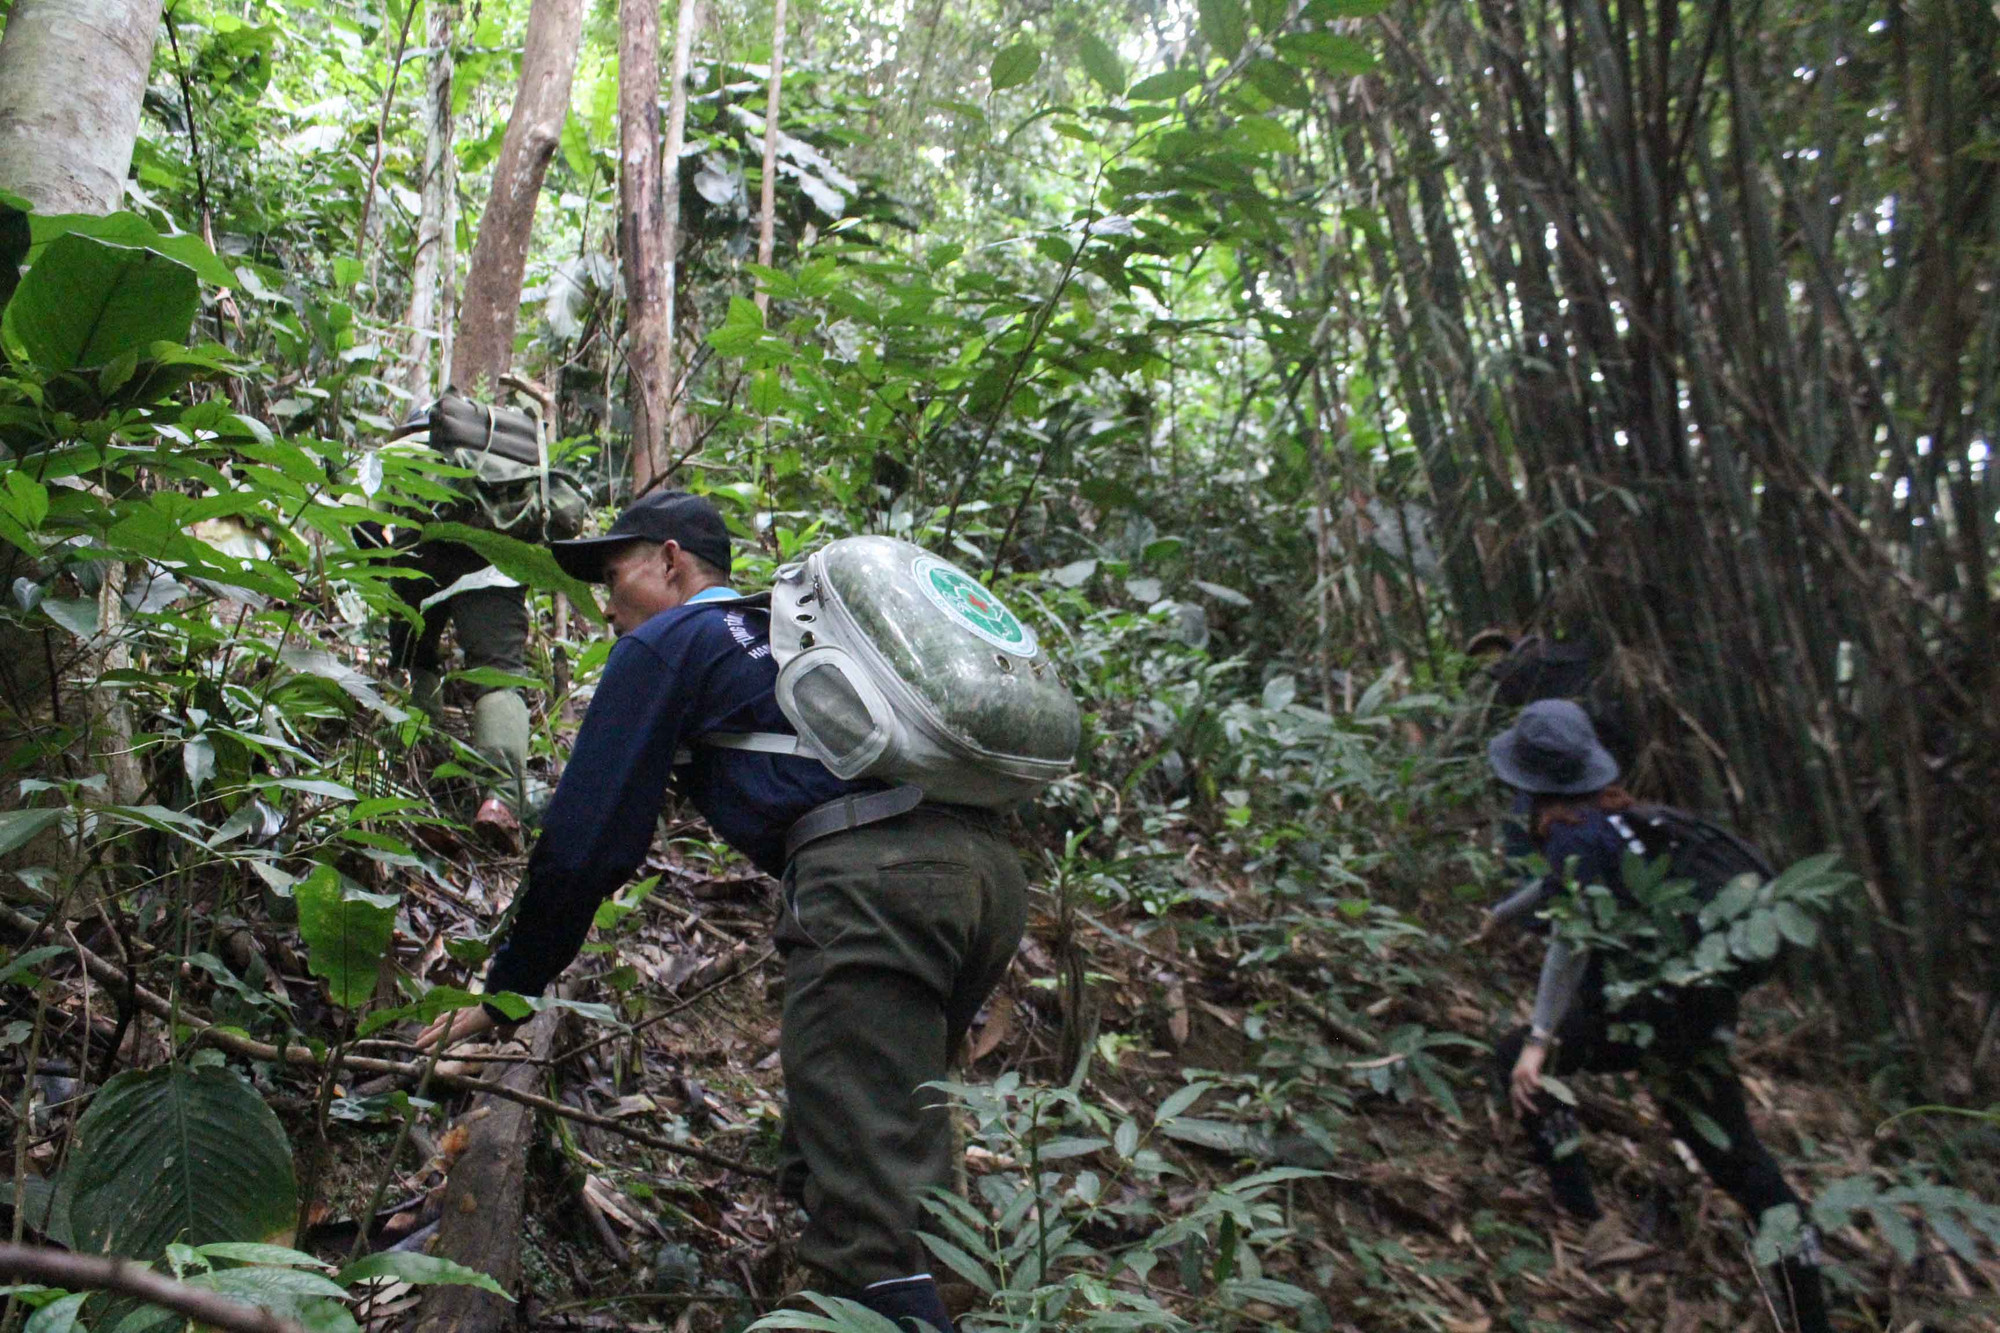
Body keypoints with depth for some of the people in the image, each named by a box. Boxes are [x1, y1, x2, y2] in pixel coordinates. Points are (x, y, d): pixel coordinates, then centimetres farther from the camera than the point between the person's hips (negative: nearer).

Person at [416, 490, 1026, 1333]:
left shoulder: (665, 643, 12)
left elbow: (589, 836, 8)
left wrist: (506, 990, 18)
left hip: (872, 874, -9)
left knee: (860, 1211, -9)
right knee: (830, 1170, 18)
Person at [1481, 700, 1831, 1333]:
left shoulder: (1575, 835, -15)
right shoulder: (1612, 814, 13)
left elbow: (1571, 939, -23)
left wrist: (1538, 1039, -23)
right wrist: (1498, 916, 46)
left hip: (1648, 1013, -9)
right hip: (1706, 1002, 9)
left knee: (1517, 1060, 9)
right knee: (1742, 1162, 12)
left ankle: (1576, 1204, 12)